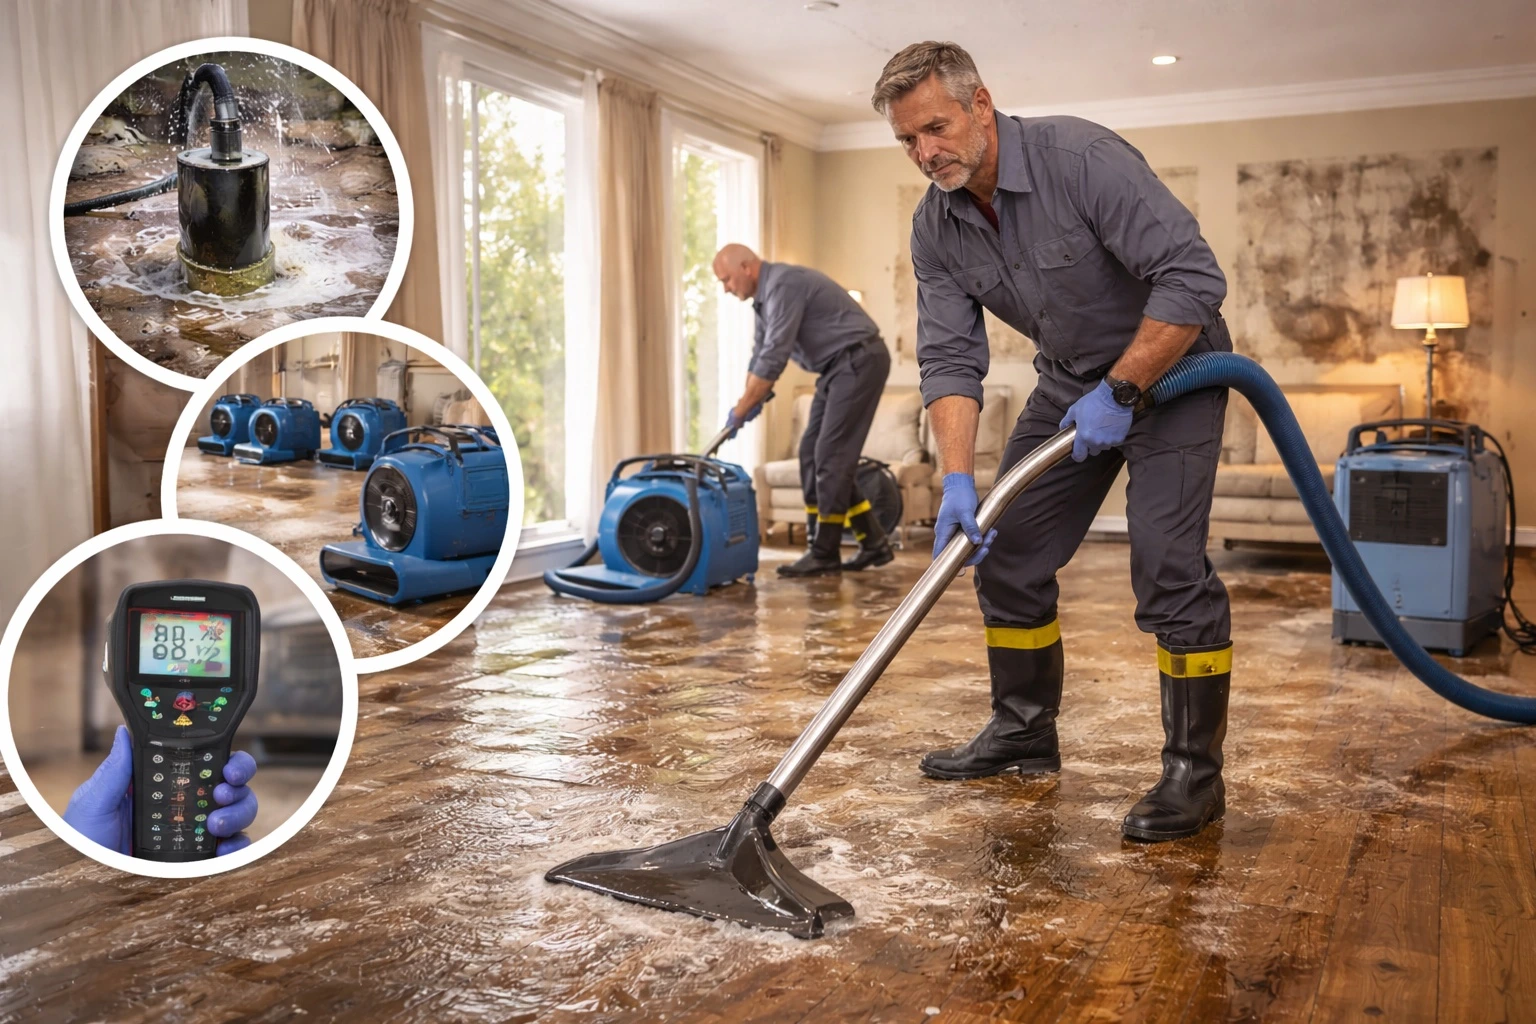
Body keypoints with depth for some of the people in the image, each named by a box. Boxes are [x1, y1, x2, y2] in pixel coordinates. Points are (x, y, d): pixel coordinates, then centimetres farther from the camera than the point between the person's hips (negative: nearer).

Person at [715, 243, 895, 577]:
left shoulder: (784, 285, -20)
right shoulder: (765, 295, 13)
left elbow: (773, 358, -23)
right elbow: (760, 356, 19)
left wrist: (740, 411, -16)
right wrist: (748, 404, 11)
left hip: (860, 361, -10)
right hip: (840, 367, 10)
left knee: (831, 455, -11)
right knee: (813, 454, 7)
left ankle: (824, 554, -4)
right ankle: (873, 542, 11)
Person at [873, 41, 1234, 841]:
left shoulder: (1082, 159, -27)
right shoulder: (936, 226, -8)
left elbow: (1194, 279, -30)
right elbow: (950, 358, -12)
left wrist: (1120, 391, -27)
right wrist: (958, 480, -25)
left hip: (1170, 367, -6)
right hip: (1070, 380, 7)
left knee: (1167, 566, -16)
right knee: (1006, 555, 5)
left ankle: (1194, 771, -4)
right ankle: (1023, 732, 21)